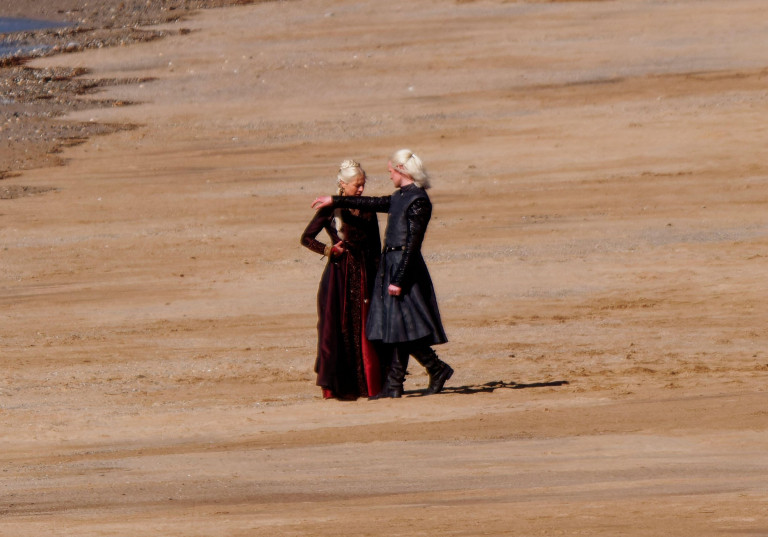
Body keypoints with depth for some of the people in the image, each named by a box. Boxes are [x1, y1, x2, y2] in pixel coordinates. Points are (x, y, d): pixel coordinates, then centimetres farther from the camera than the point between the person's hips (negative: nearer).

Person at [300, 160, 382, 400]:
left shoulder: (367, 210, 10)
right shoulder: (330, 210, -2)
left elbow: (376, 246, 12)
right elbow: (306, 238, 2)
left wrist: (377, 277, 4)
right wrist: (329, 250, -13)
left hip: (364, 272, 4)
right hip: (338, 272, -4)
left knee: (365, 329, 0)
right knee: (337, 328, -4)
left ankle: (365, 384, 3)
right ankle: (334, 387, -1)